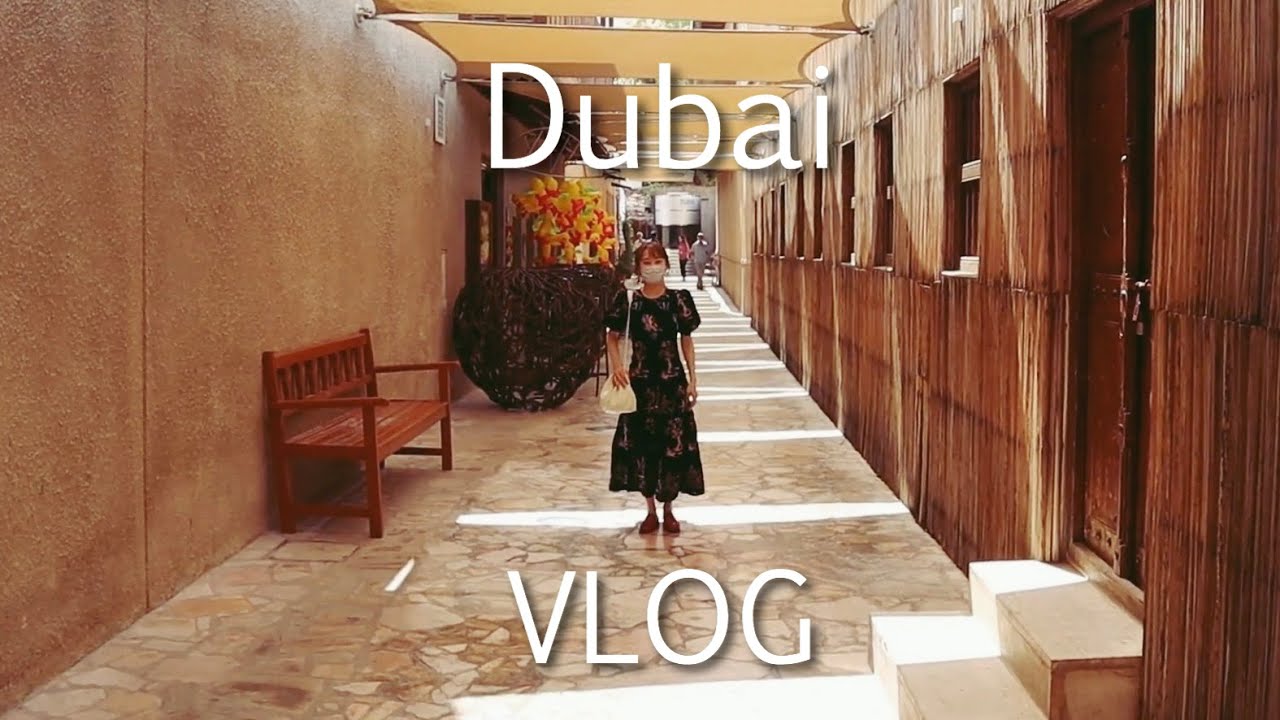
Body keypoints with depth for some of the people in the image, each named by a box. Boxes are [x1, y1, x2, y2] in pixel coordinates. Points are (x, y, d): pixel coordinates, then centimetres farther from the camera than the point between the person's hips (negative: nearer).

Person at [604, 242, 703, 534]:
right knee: (640, 442, 5)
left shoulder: (679, 299, -2)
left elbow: (686, 340, 5)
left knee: (674, 443, 3)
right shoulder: (628, 300, -2)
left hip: (672, 380, 0)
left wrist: (693, 379, 1)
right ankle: (651, 510, 20)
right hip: (639, 380, 0)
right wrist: (617, 368, -10)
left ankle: (668, 509, 20)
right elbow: (612, 337, 5)